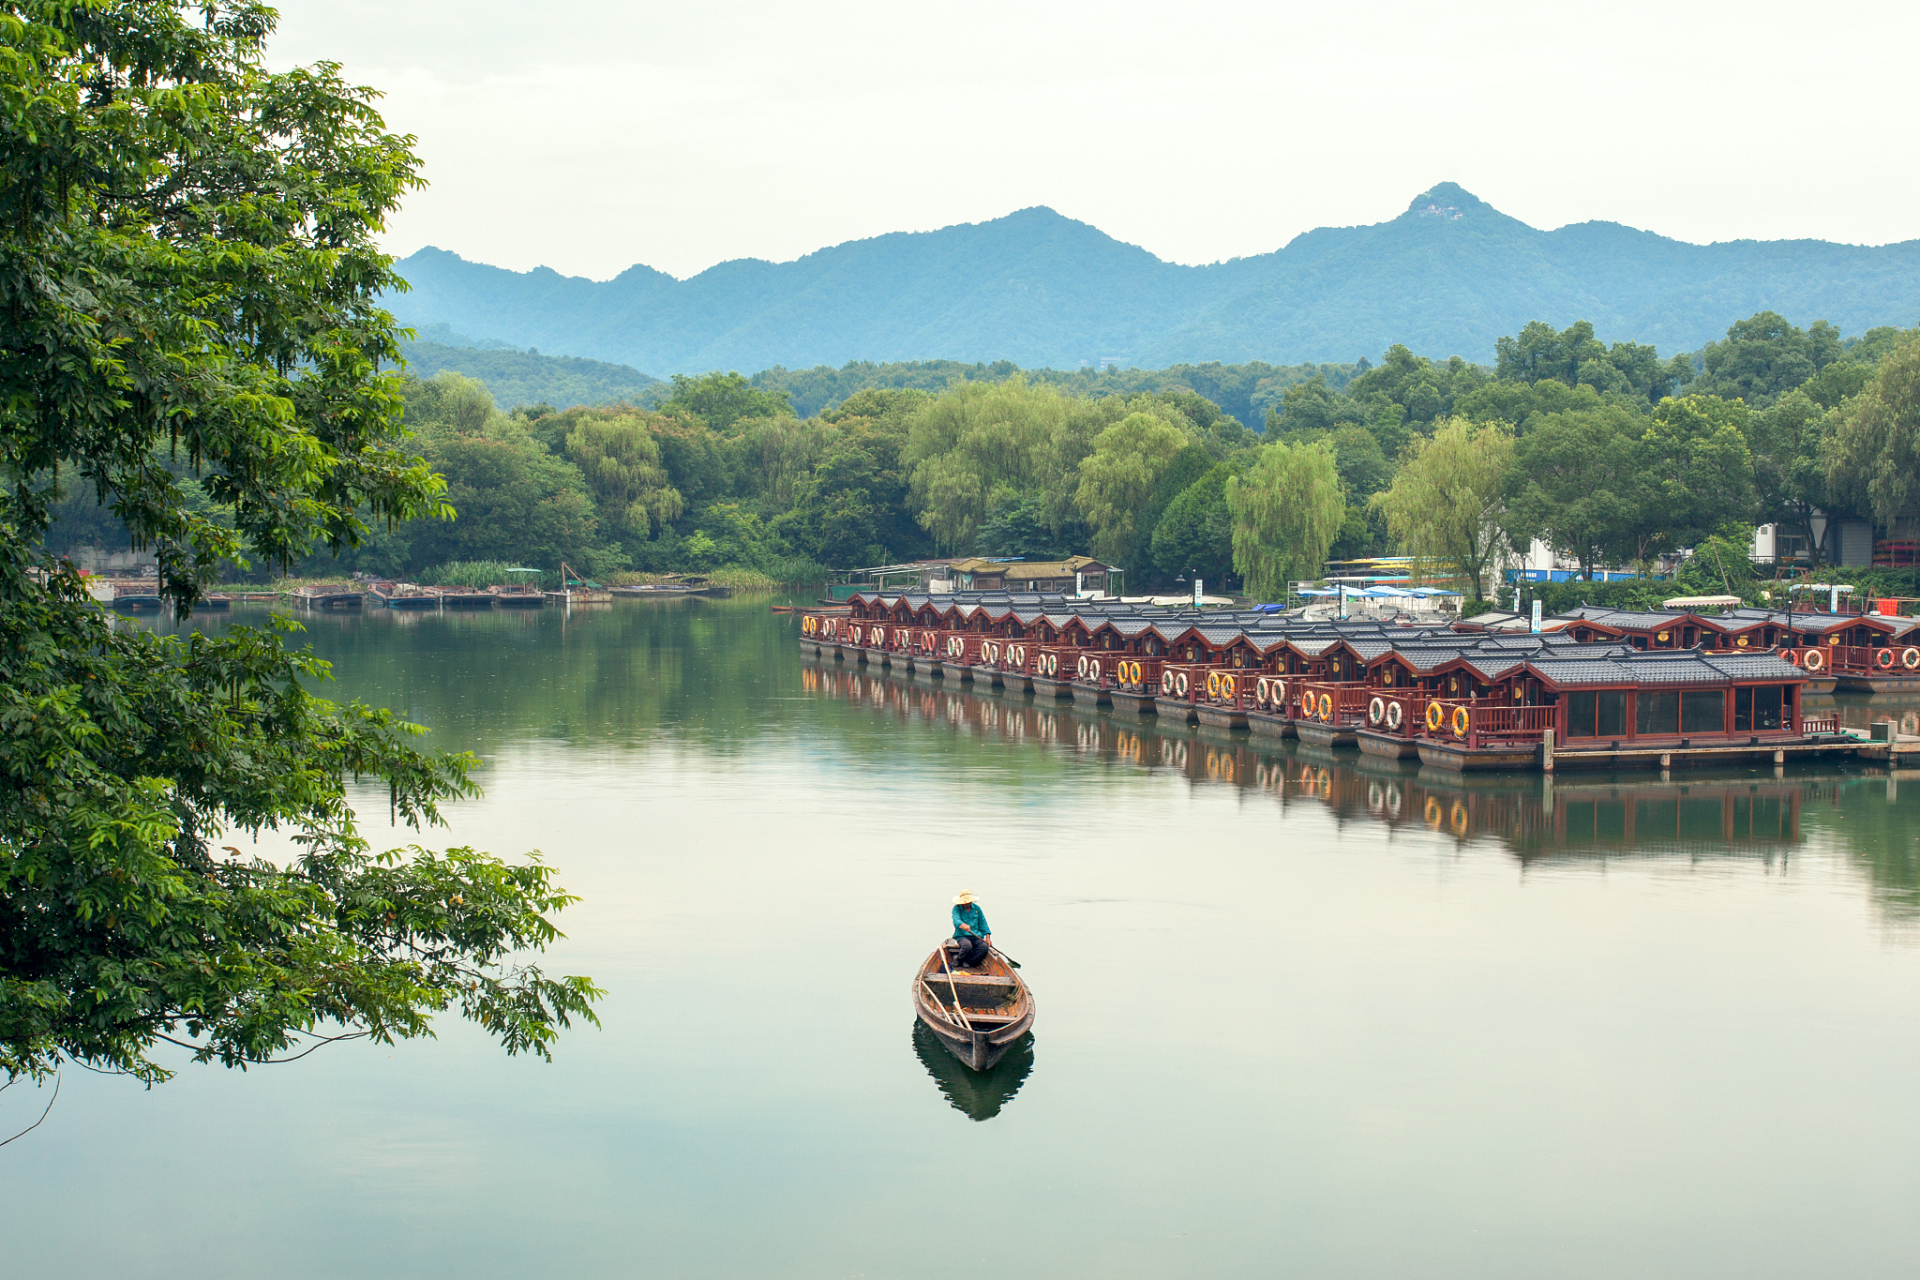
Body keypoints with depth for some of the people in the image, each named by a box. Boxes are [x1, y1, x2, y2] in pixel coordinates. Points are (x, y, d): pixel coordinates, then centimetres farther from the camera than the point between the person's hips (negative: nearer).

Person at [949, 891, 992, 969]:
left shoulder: (977, 908, 12)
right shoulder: (956, 908, -1)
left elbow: (983, 923, 15)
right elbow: (956, 919, -21)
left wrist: (987, 937, 3)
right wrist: (962, 925, -45)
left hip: (976, 937, 4)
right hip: (962, 936, -4)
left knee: (984, 947, -28)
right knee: (967, 945, -38)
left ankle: (968, 962, -13)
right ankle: (958, 959, -8)